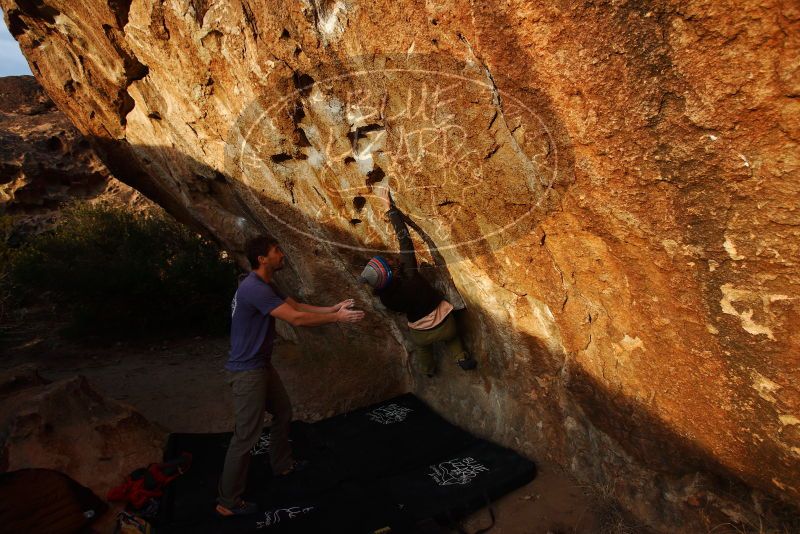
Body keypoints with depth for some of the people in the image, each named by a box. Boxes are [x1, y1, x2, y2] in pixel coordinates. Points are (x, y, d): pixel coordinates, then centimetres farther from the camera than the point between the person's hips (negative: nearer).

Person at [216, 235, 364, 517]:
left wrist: (333, 308, 0)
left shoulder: (267, 286, 9)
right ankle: (228, 501, 10)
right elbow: (296, 318, -27)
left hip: (262, 365, 11)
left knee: (283, 412, 23)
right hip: (247, 371, -11)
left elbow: (299, 306, 12)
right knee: (247, 435, -3)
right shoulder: (254, 288, -25)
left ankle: (282, 464, 43)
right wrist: (338, 318, -19)